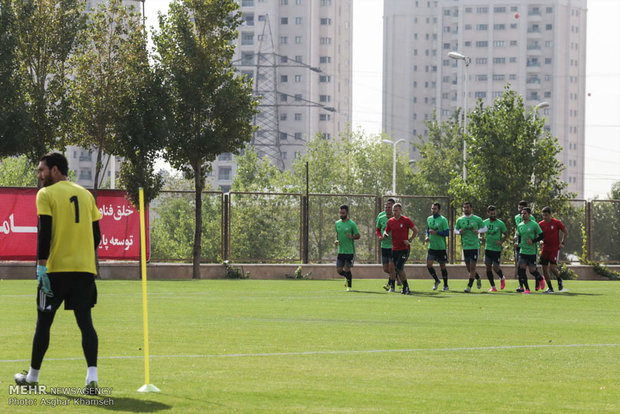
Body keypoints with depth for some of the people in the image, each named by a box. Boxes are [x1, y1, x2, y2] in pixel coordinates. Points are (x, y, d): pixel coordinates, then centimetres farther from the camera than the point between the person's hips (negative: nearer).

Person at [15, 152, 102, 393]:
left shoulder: (46, 194, -2)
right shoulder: (85, 194, 14)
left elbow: (44, 233, -11)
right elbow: (96, 235, 14)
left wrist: (41, 265, -13)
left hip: (57, 268, -4)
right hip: (85, 269, 4)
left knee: (44, 321, 8)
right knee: (85, 322, 0)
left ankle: (33, 376, 20)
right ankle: (92, 377, -15)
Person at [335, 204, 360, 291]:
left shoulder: (352, 224, -7)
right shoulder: (337, 223, 8)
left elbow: (358, 235, -3)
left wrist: (352, 237, -24)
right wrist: (336, 240, 2)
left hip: (350, 251, -5)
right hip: (340, 251, 5)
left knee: (347, 269, -5)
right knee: (339, 270, 4)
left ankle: (349, 286, 12)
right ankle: (348, 278, 34)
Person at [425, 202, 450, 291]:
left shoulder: (443, 220, -10)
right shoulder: (429, 219, 9)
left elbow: (447, 233, -13)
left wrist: (436, 232, -21)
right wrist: (427, 236, 4)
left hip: (441, 247, -5)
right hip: (431, 246, 5)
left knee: (442, 266, 3)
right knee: (429, 265, -5)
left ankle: (445, 285, 17)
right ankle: (436, 281, 18)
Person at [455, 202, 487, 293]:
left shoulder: (477, 219, -1)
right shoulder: (460, 220, 6)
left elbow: (484, 228, 9)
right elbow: (455, 230, 16)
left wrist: (478, 231, -11)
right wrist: (459, 232, -7)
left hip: (475, 246, -3)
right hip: (465, 247, 3)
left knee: (472, 266, -9)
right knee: (468, 267, 8)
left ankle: (469, 286, -5)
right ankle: (478, 278, 34)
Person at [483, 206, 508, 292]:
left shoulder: (500, 223, -7)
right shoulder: (484, 223, 3)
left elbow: (505, 234, 1)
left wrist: (501, 241, -14)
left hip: (497, 249, -3)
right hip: (488, 248, 4)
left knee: (495, 267, -8)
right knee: (488, 268, 1)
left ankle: (502, 278, 24)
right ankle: (493, 286, 13)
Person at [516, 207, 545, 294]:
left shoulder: (534, 225, -8)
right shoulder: (520, 226, 8)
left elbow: (541, 236, -6)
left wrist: (533, 241, -18)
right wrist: (519, 245, 14)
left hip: (532, 252, -4)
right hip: (522, 251, 4)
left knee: (532, 270, -2)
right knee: (521, 269, -9)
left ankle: (539, 278, 32)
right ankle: (526, 289, -4)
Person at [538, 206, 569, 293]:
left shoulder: (556, 223, -7)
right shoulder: (541, 224, 3)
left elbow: (566, 232, 2)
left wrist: (562, 243, -5)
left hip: (555, 249, -4)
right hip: (545, 249, 4)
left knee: (552, 267, -14)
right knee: (544, 269, 0)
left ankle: (559, 280, 16)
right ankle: (550, 288, 10)